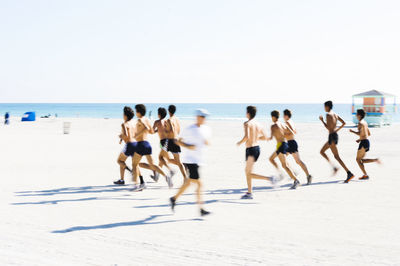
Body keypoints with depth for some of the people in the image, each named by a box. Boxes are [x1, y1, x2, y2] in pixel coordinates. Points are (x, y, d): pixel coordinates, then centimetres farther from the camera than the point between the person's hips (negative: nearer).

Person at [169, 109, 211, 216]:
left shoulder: (207, 129, 10)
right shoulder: (189, 129, -7)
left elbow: (207, 142, 21)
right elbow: (178, 141, -2)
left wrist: (207, 142, -2)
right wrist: (188, 146, -18)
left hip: (198, 160, 7)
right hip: (190, 160, -7)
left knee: (188, 182, 14)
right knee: (199, 184, -14)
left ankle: (174, 199, 34)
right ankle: (201, 209, -12)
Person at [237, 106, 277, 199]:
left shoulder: (247, 123, -13)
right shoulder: (257, 124, 9)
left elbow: (246, 136, -27)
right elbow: (264, 137, 15)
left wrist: (240, 142, -9)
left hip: (251, 150, -8)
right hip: (257, 148, 8)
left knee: (249, 174, -3)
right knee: (247, 171, 18)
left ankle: (269, 178, -18)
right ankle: (249, 193, 20)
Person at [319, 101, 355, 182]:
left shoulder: (328, 115, -13)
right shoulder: (335, 114, 14)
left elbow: (328, 128, -19)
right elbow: (344, 123, 17)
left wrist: (322, 120, -7)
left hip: (332, 136, -9)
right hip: (335, 135, 9)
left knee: (336, 156, -9)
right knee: (322, 151, 19)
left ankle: (349, 173, -14)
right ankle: (334, 167, 12)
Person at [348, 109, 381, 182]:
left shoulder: (360, 123, -12)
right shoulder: (365, 123, 17)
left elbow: (360, 133, -24)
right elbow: (369, 134, 23)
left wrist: (352, 131, -8)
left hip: (363, 142, -9)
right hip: (367, 141, 9)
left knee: (358, 159, -1)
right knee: (361, 160, 13)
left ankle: (365, 175, -3)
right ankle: (375, 160, 1)